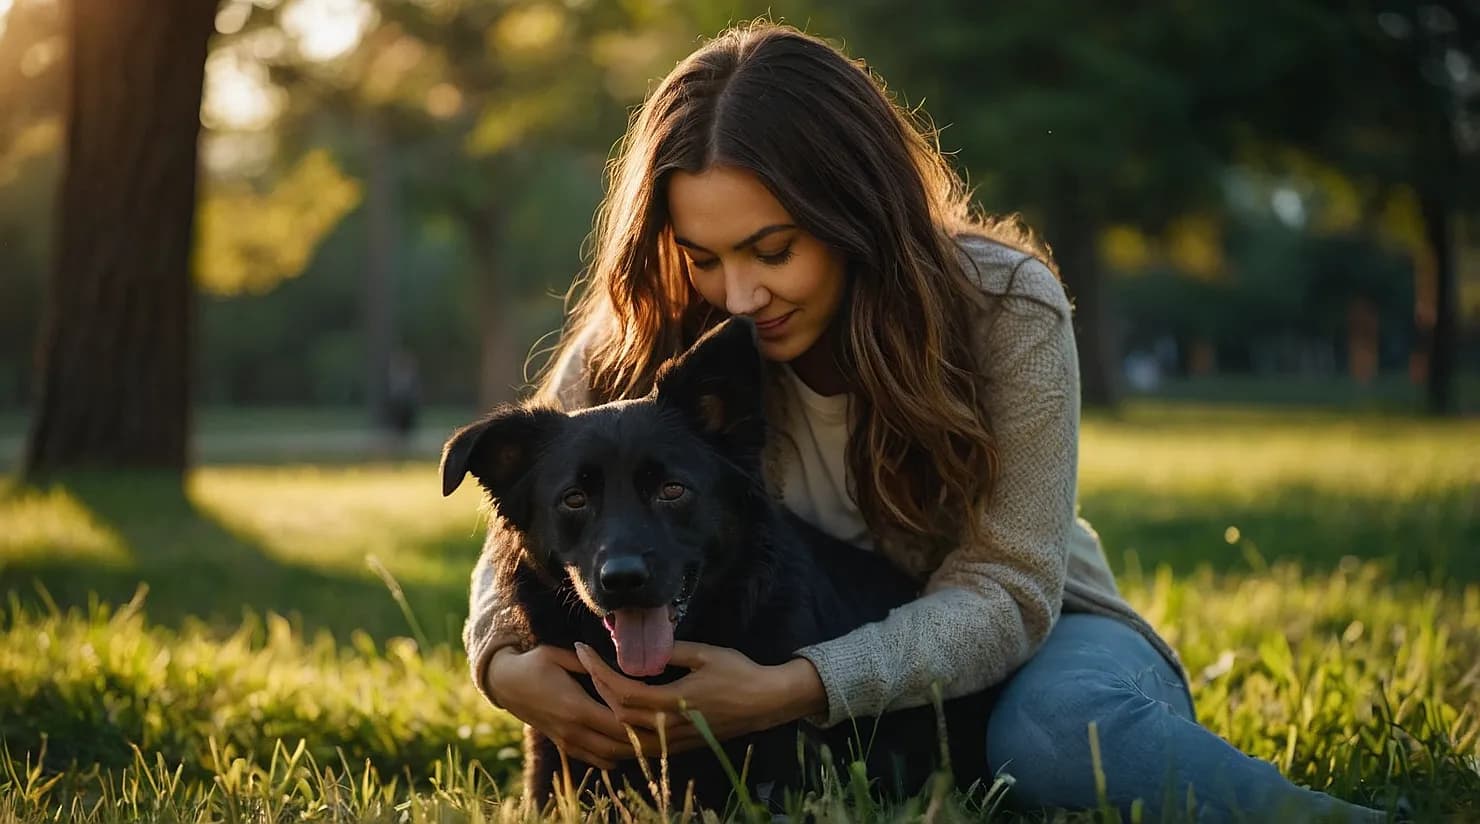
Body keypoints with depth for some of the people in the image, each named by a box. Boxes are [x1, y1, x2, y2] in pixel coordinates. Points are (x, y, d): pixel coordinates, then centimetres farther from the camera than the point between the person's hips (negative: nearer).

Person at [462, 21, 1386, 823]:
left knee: (1061, 731, -39)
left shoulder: (1005, 304, -22)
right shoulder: (641, 345, -16)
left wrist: (794, 689, -40)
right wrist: (505, 662, -31)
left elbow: (1005, 588, -24)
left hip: (1025, 640, -2)